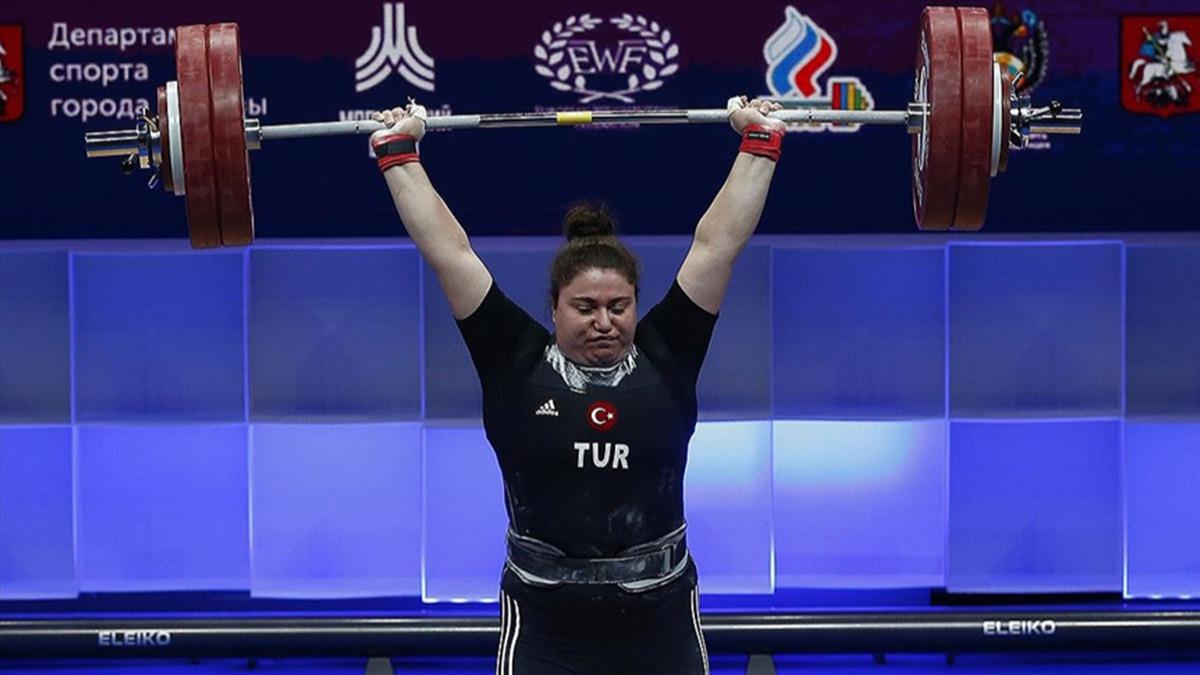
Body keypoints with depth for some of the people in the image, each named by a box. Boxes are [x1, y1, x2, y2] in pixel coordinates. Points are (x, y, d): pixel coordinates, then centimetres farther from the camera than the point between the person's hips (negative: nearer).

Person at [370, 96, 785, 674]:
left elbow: (716, 245, 5)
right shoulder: (517, 365, 1)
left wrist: (759, 144, 7)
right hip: (544, 627, -1)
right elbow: (449, 251, 3)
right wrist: (398, 152, 5)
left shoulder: (664, 359, 3)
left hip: (659, 622, 1)